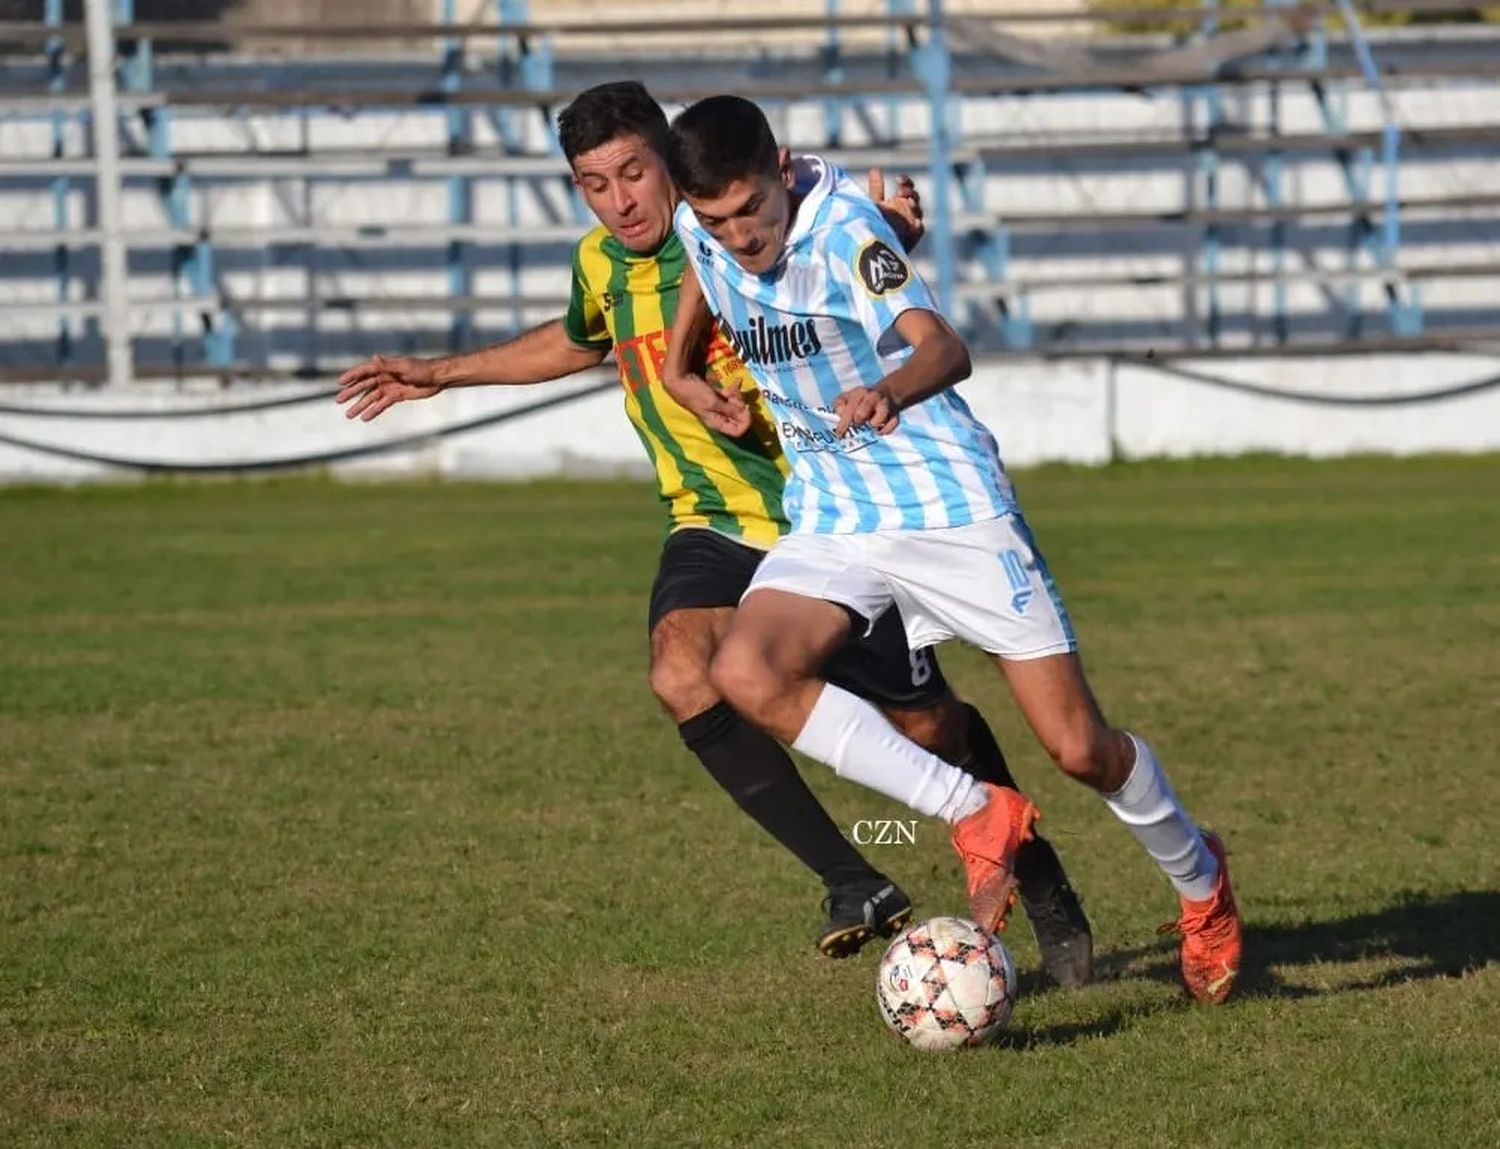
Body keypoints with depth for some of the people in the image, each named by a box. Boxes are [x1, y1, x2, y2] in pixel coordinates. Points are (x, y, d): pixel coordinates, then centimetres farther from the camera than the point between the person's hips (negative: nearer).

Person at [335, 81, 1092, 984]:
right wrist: (440, 374, 26)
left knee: (927, 727, 4)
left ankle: (1043, 888, 32)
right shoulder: (601, 266, 2)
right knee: (682, 672, -27)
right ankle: (855, 884, -21)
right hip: (716, 528, 4)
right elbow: (578, 342, 26)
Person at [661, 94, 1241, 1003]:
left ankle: (1200, 881, 28)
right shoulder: (701, 231, -3)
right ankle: (979, 818, -13)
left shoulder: (842, 227, -23)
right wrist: (679, 373, 18)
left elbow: (943, 348, -39)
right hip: (829, 520, 6)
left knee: (1080, 747, -4)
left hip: (950, 504, -6)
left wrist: (889, 393, -59)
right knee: (746, 673, -24)